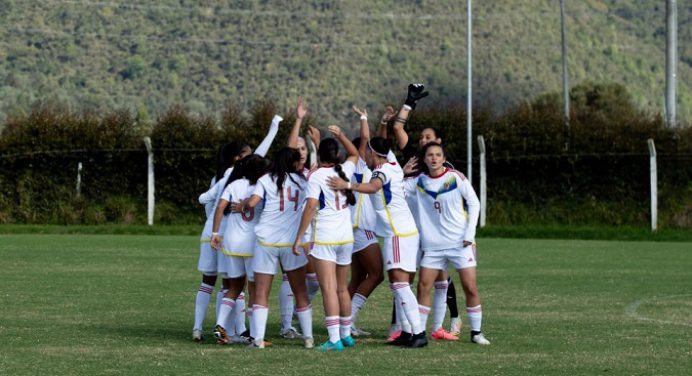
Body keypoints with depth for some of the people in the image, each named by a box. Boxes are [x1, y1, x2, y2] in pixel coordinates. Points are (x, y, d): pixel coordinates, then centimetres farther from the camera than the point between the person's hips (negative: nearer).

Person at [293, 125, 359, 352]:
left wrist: (299, 237, -16)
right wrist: (340, 135, 25)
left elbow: (311, 206, -18)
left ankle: (335, 339, -18)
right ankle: (346, 335, 26)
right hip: (346, 237, 6)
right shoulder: (345, 171, 7)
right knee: (342, 288, 18)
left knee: (329, 289, -10)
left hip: (324, 238, -6)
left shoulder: (316, 176, -9)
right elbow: (354, 153, 30)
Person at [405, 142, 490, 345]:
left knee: (470, 288, -5)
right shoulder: (419, 181, 5)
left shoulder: (456, 177, -4)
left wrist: (469, 234, -7)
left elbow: (474, 203, -1)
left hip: (460, 243, -3)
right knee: (423, 286, -1)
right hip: (433, 246, 3)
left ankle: (476, 332, 6)